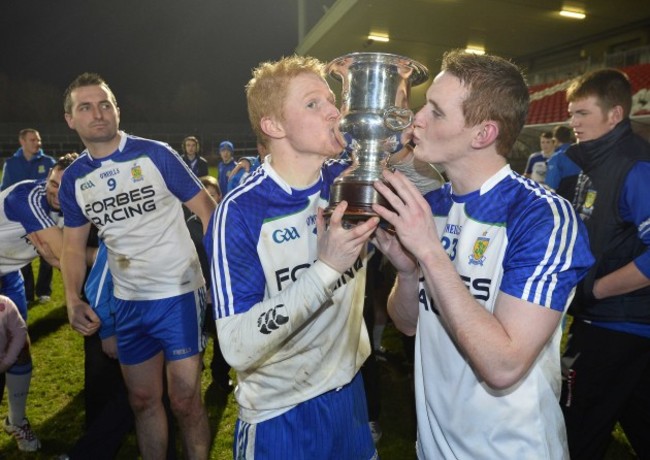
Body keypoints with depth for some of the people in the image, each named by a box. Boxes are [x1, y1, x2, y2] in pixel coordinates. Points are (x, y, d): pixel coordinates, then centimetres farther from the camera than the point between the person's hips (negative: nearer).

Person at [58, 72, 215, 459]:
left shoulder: (155, 154, -8)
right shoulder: (74, 179, 5)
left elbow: (206, 208, -7)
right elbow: (74, 245, 12)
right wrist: (73, 299, -3)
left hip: (178, 294, -4)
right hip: (127, 302, 5)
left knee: (185, 401, 5)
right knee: (143, 399, 18)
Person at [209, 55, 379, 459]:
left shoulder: (350, 179, -6)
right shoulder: (241, 211, -21)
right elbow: (238, 348, -26)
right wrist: (326, 267, -34)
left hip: (350, 391, 5)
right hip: (281, 413, -4)